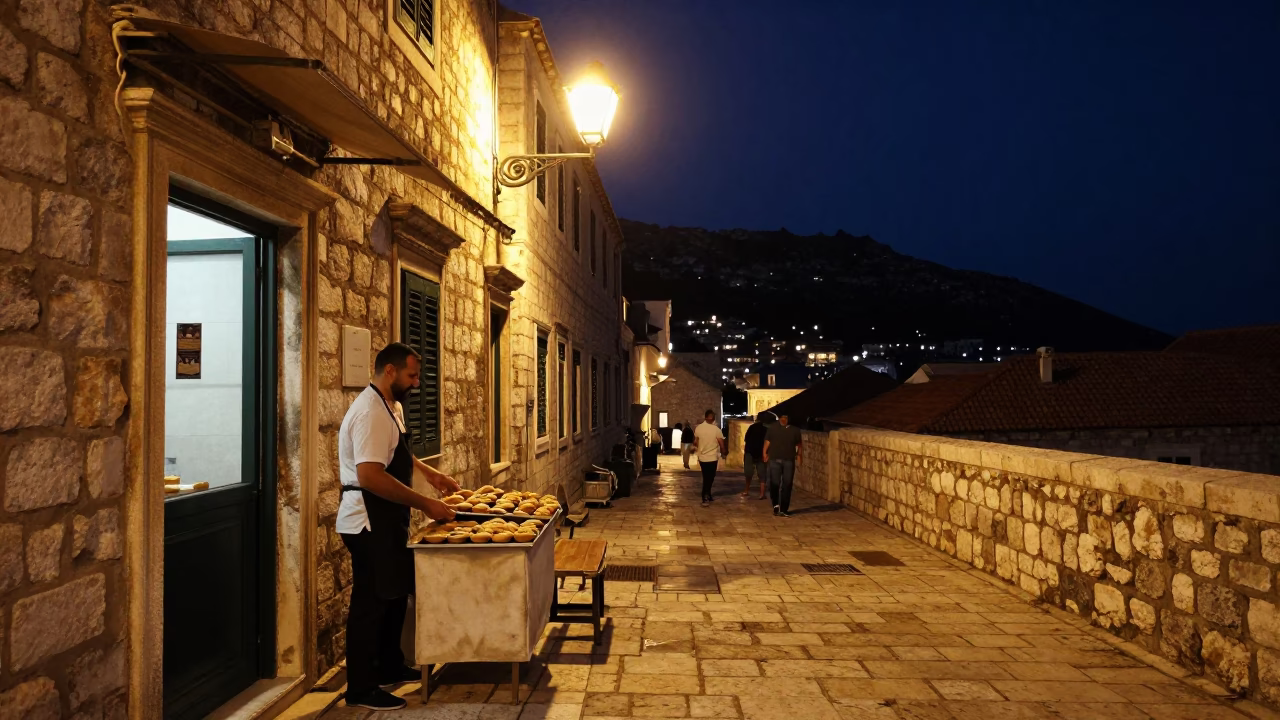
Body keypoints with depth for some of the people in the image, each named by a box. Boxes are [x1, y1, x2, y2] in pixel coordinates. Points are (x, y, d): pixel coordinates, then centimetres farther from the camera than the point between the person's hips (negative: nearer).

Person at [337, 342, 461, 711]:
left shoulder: (391, 406, 10)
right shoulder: (371, 412, -22)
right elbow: (370, 476, -31)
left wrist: (428, 472, 17)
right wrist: (424, 503, -27)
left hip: (386, 520, 10)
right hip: (369, 523, -10)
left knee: (394, 594, 19)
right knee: (371, 602, 0)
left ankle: (390, 668, 34)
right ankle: (361, 689, 13)